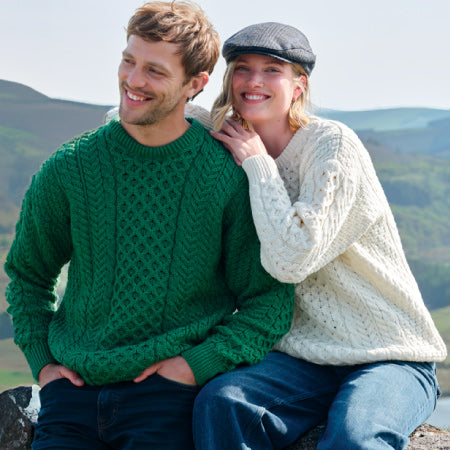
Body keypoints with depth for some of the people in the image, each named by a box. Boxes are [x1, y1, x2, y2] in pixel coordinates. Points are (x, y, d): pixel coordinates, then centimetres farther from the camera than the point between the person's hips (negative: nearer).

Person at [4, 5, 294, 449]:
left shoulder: (231, 175, -3)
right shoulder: (68, 168, 4)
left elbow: (268, 302, 2)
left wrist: (199, 363, -10)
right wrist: (41, 360, 6)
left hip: (168, 394, -2)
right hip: (74, 386, 2)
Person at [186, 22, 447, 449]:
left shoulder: (332, 143, -12)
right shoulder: (234, 144, 5)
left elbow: (292, 259, -23)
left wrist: (258, 165, -14)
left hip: (391, 359, -5)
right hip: (303, 359, 5)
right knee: (219, 401, -26)